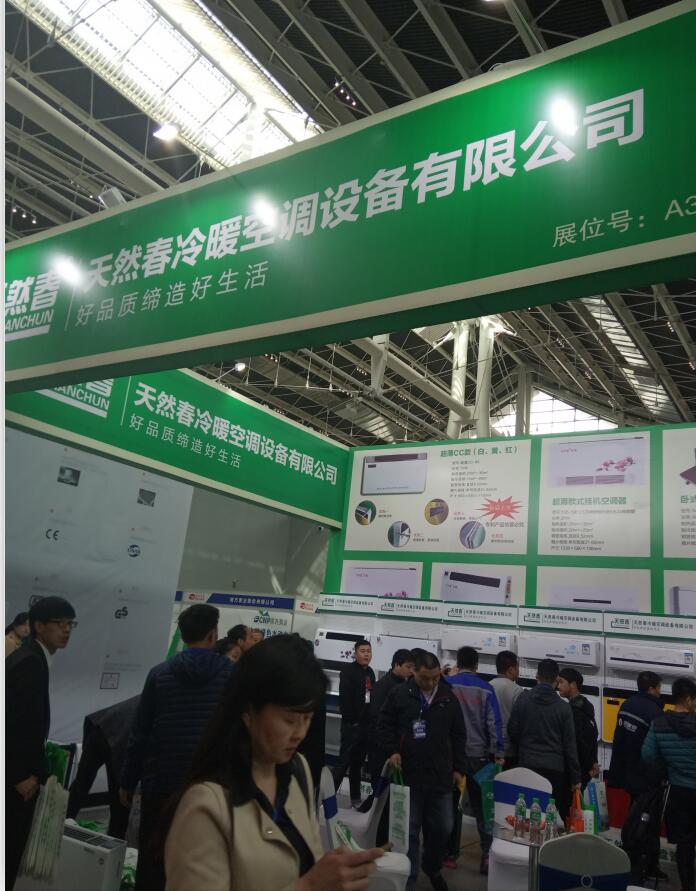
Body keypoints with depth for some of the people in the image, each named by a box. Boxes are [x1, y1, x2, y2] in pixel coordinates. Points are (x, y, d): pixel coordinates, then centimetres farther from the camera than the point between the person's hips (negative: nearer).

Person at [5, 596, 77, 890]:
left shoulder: (30, 658, 10)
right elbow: (13, 719, -24)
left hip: (19, 771, 9)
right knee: (9, 847, 0)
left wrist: (30, 769, 14)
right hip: (16, 776, -9)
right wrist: (22, 774, -19)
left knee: (12, 847, 16)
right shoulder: (30, 662, -20)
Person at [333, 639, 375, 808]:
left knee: (358, 762, 14)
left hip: (365, 724, 7)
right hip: (352, 724, -7)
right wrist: (351, 720, -16)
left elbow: (371, 697, 14)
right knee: (344, 761, -5)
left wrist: (370, 720, 7)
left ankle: (355, 797, 23)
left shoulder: (370, 672, 11)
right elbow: (344, 697, -16)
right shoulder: (349, 670, -10)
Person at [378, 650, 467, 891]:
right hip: (408, 775, -3)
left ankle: (433, 867, 39)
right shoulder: (400, 694, -7)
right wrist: (392, 751, -10)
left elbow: (459, 735, 11)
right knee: (410, 830, 5)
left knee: (443, 827, 12)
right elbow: (384, 725, 3)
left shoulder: (449, 697, 2)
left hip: (441, 776, 3)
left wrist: (459, 768, 10)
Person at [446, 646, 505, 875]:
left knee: (450, 803, 13)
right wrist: (499, 753, -3)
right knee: (481, 805, 10)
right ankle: (487, 854, 4)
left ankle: (451, 854, 18)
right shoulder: (485, 689, -5)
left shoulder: (446, 685, -6)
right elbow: (494, 722, -7)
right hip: (478, 754, 0)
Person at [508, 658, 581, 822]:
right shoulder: (563, 707, -3)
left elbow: (513, 732, 2)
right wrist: (575, 778, 7)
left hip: (527, 765, 1)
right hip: (555, 767, -1)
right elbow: (570, 744, 0)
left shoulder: (522, 700, -1)